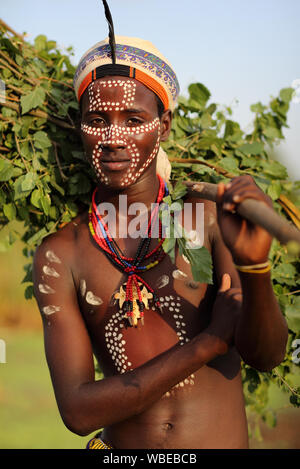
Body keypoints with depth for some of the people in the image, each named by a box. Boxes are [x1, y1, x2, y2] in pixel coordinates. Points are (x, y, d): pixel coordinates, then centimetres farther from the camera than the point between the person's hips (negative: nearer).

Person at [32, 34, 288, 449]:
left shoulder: (208, 216, -7)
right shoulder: (58, 257, -7)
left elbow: (266, 355, -11)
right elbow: (78, 411, -14)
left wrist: (254, 264, -30)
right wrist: (209, 340, -17)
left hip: (226, 440, 0)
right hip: (119, 446, 0)